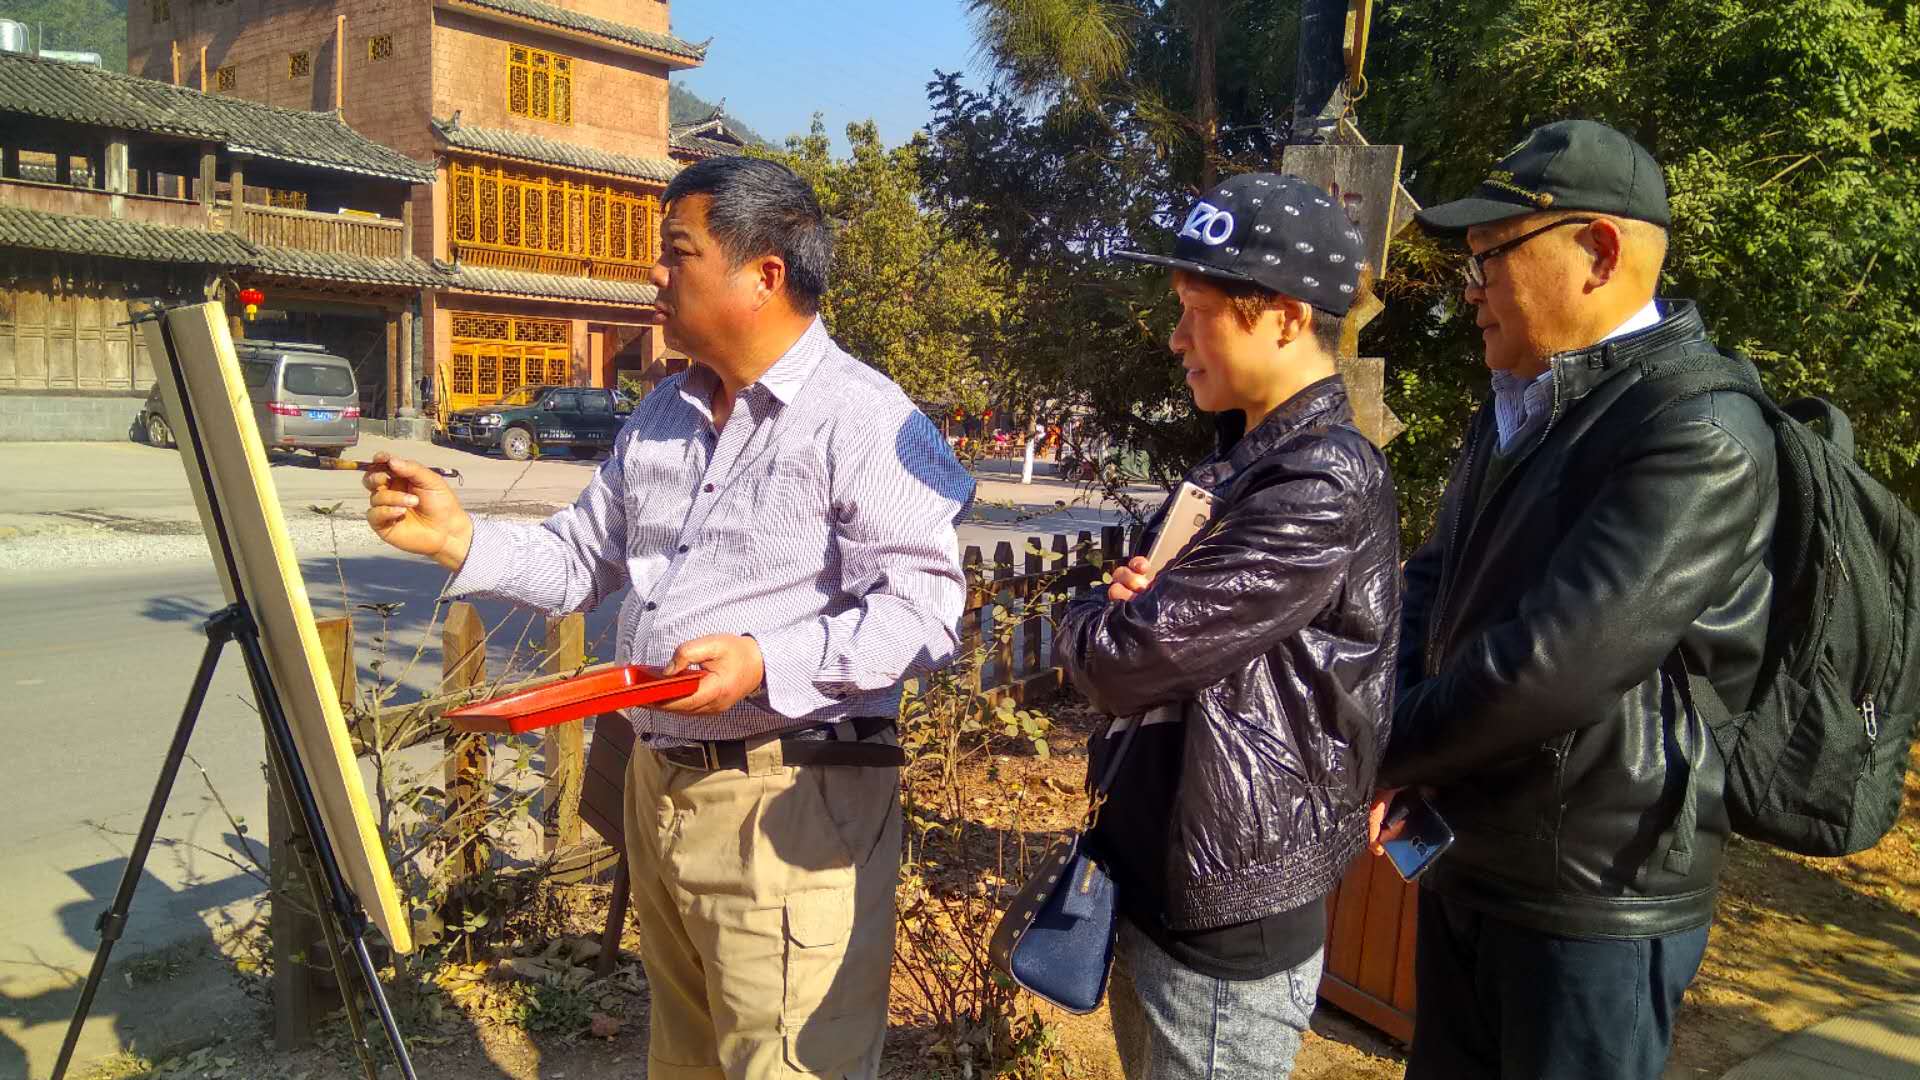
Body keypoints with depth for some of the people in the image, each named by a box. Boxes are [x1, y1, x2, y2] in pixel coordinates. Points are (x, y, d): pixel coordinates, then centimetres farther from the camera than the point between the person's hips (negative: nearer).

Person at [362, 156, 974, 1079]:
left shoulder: (861, 417, -13)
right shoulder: (660, 416, 14)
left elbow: (921, 610, -19)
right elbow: (579, 561, 18)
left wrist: (766, 663, -28)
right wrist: (458, 540, 3)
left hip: (788, 805, -8)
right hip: (658, 788, 8)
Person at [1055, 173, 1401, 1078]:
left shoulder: (1325, 485, -24)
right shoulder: (1242, 458, 8)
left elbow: (1125, 660, -27)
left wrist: (1082, 625, -5)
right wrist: (1133, 600, -10)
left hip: (1225, 925, -9)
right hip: (1155, 884, 9)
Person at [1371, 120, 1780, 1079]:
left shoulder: (1699, 440, -21)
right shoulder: (1517, 409, 9)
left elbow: (1554, 663, -28)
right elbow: (1433, 582, 12)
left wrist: (1378, 755, -15)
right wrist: (1391, 734, -6)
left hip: (1594, 897, -8)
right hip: (1465, 859, 8)